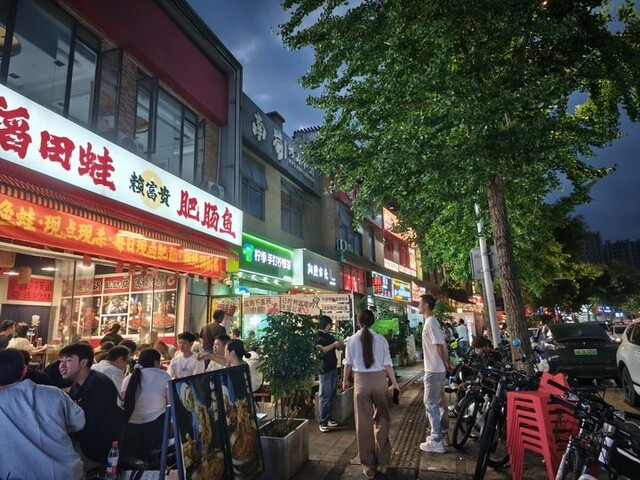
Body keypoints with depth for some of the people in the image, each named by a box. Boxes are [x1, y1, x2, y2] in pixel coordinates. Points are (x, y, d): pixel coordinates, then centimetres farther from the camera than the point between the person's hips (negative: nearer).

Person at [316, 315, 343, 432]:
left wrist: (339, 345, -1)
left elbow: (339, 347, 21)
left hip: (333, 368, 8)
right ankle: (322, 422, 2)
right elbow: (321, 350, -23)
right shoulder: (317, 336, -9)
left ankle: (328, 419, 23)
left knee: (332, 395, 13)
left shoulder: (330, 336, 13)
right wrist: (334, 344, -17)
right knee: (325, 397, -5)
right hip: (324, 370, -8)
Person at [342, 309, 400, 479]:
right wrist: (394, 382, 12)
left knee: (363, 423, 10)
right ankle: (382, 462, 28)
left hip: (361, 381, -1)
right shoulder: (381, 339, -4)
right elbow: (387, 364, -1)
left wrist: (345, 380, 20)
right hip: (379, 380, 1)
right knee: (381, 420, 18)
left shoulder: (352, 340, -4)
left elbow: (348, 363, 4)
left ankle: (369, 466, 21)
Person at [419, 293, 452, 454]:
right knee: (438, 403, 18)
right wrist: (447, 364, 14)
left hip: (433, 370, -10)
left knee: (430, 404, -3)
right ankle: (440, 433, 31)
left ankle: (436, 442, 2)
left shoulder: (430, 322, -19)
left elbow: (440, 346, -21)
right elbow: (442, 345, 14)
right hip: (438, 370, 10)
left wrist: (446, 364, -9)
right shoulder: (432, 322, 12)